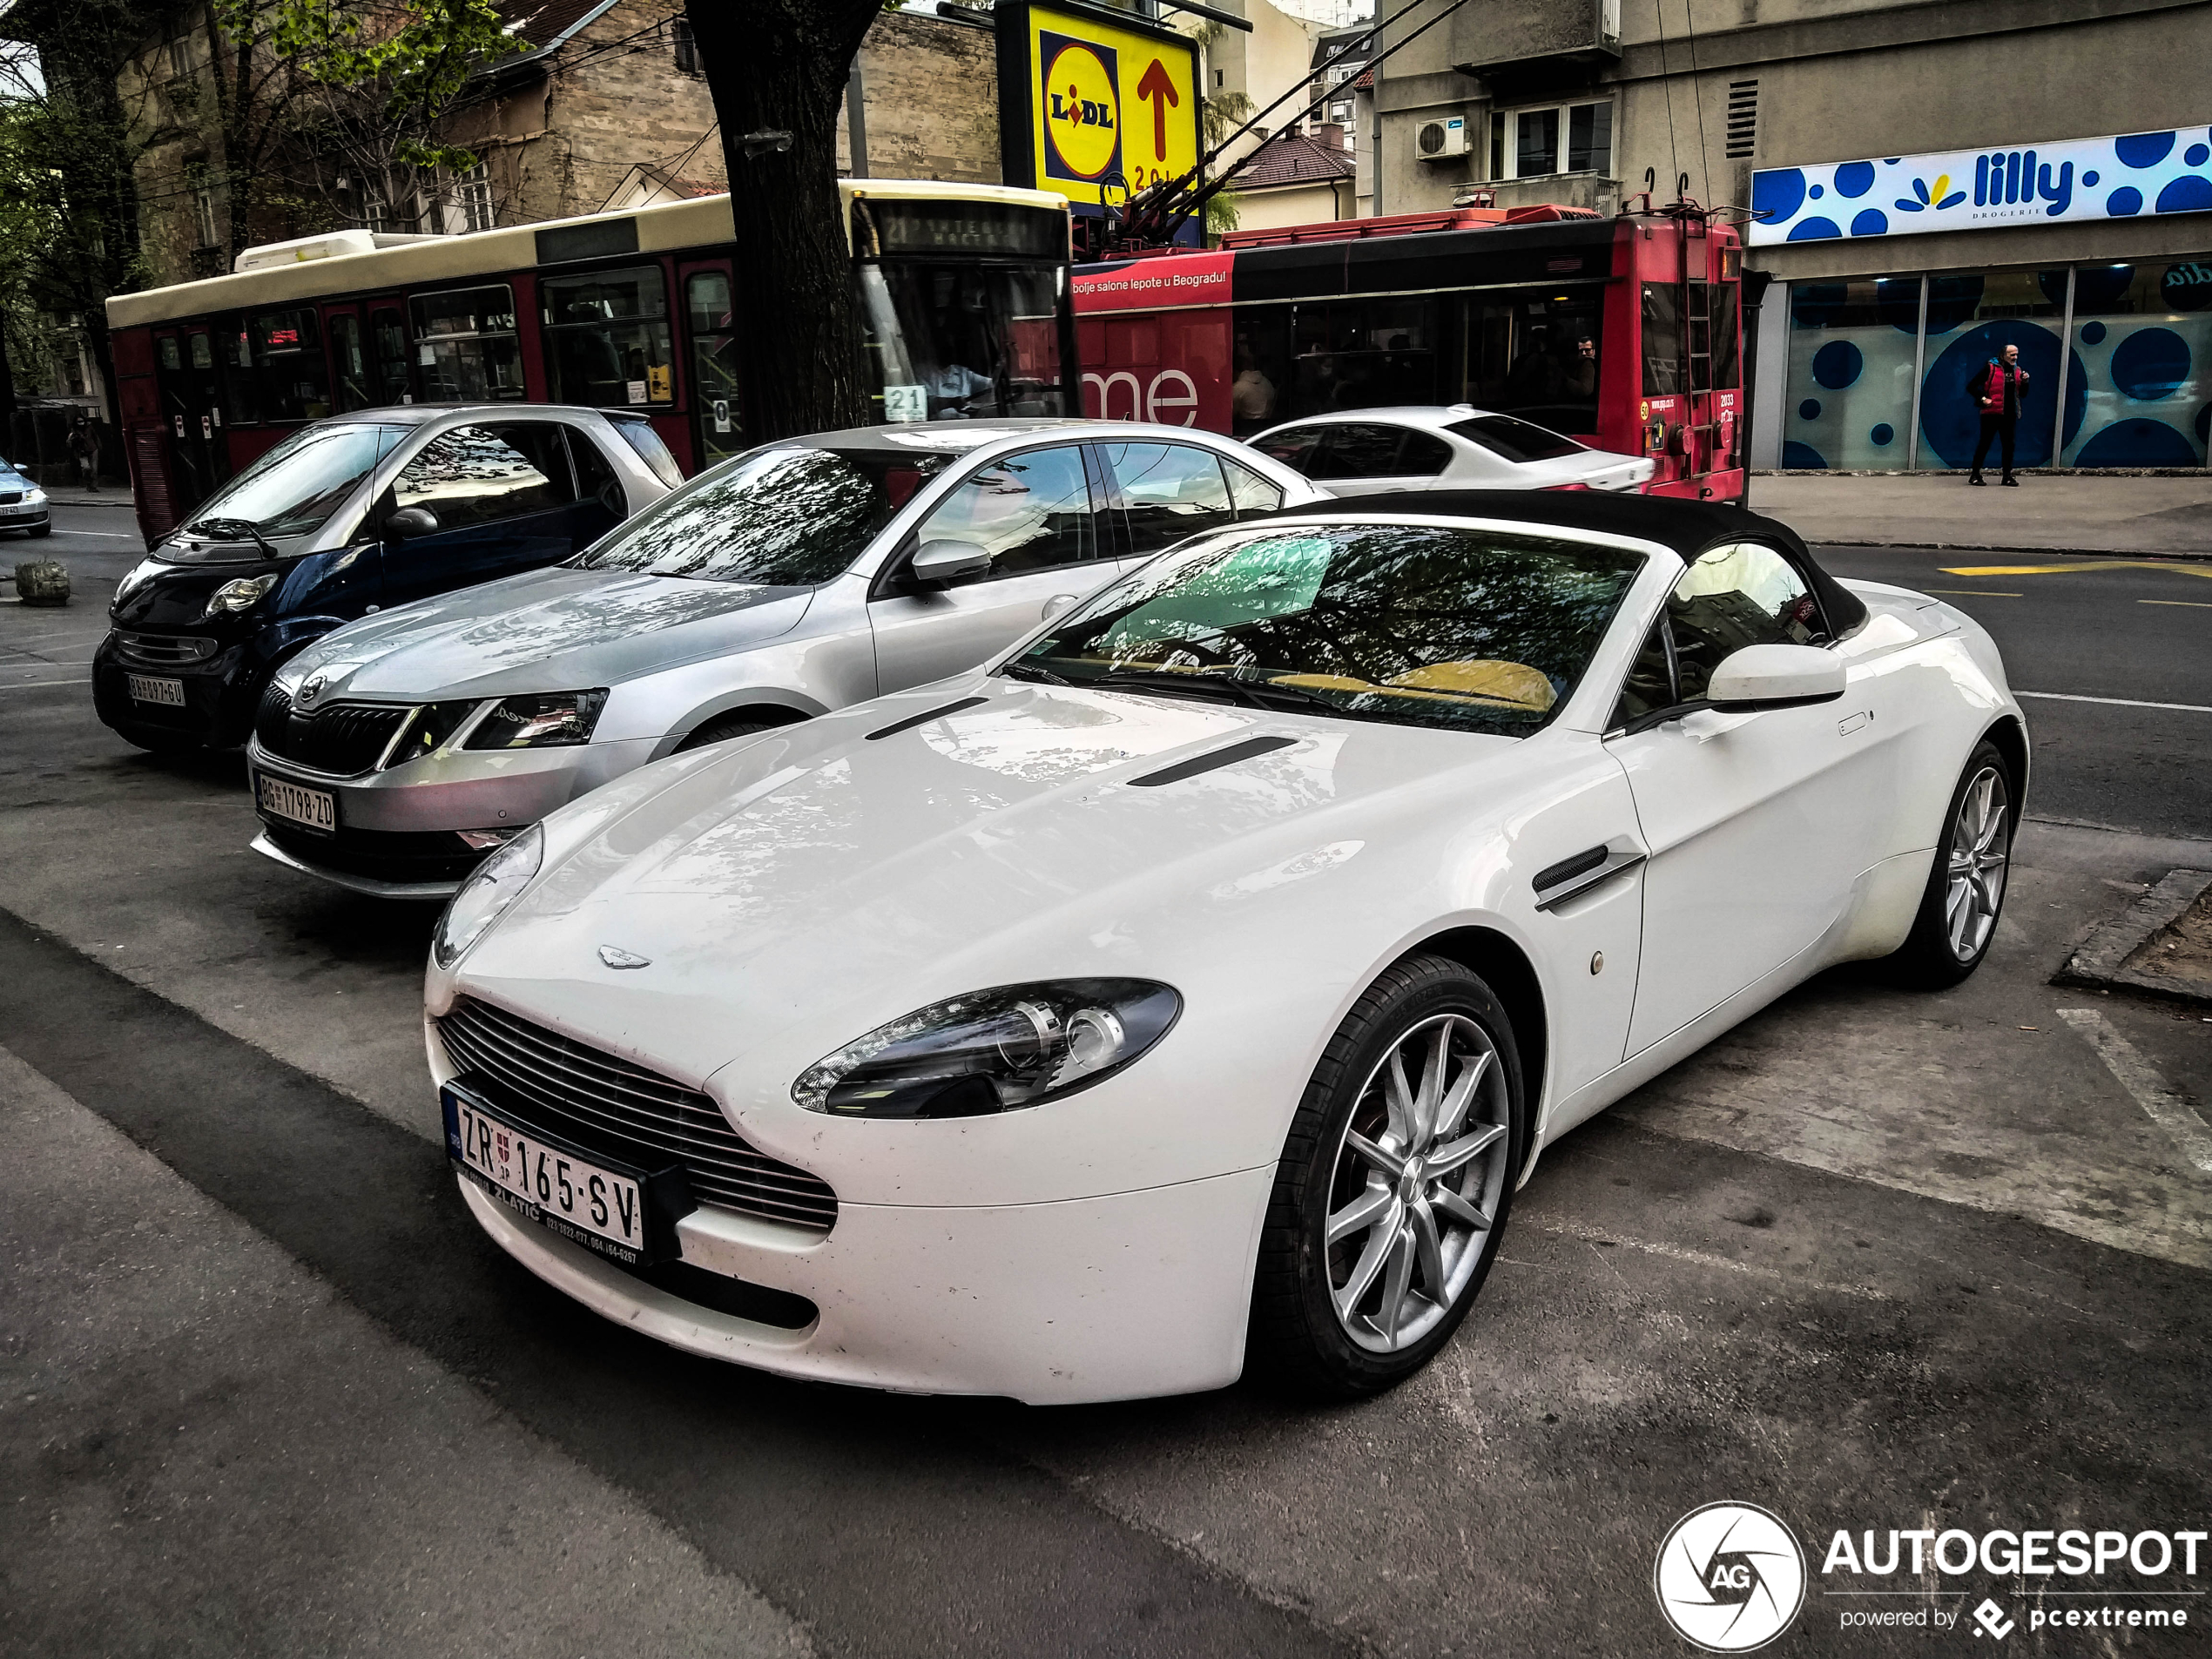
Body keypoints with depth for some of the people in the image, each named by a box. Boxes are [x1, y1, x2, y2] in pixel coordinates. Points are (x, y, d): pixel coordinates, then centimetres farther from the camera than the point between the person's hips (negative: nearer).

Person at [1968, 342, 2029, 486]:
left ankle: (2007, 476, 11)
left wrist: (2025, 382, 1)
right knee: (1984, 443, -1)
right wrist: (1983, 399, -15)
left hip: (2009, 414, 6)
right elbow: (1972, 387, -7)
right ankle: (1975, 475, 6)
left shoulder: (2017, 371, 13)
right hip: (1991, 413, -5)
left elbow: (2023, 394, 18)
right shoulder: (1990, 368, -5)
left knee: (2009, 444, 5)